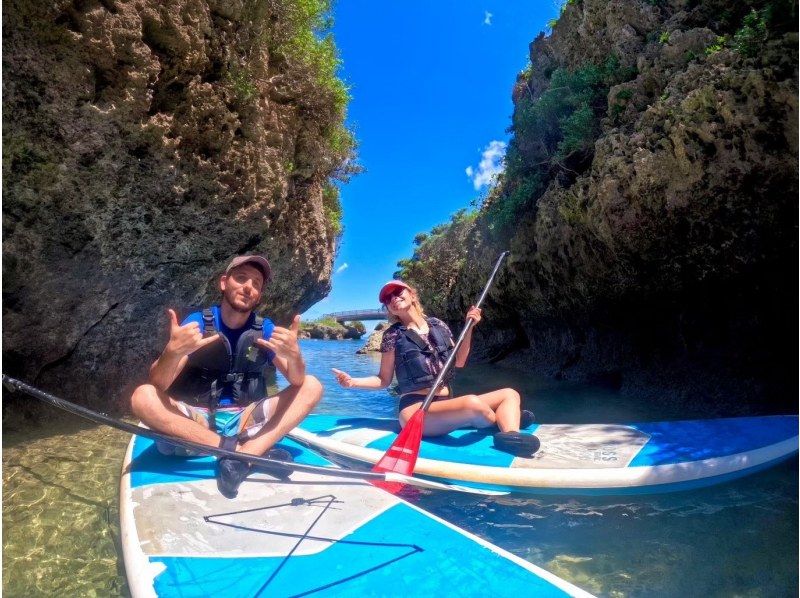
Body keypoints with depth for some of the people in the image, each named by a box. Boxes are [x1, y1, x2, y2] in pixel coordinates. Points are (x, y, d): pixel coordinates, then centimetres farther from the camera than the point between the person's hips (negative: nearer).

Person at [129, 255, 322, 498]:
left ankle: (242, 456, -28)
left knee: (312, 386, -14)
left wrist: (293, 355, -36)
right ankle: (247, 450, -27)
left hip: (246, 422, 1)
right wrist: (173, 351, -38)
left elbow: (297, 381, -13)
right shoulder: (197, 322, -7)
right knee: (143, 397, -27)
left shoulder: (265, 329, -4)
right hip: (195, 421, -1)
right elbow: (158, 385, -16)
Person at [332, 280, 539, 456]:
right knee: (473, 403, -32)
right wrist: (353, 382, -15)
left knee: (510, 394, -1)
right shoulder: (392, 336, -1)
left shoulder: (438, 325, 12)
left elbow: (459, 362, 18)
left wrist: (469, 327, 7)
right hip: (415, 409, -6)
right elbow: (384, 380, 3)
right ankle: (507, 420, 1)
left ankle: (511, 437, -30)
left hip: (446, 404, 6)